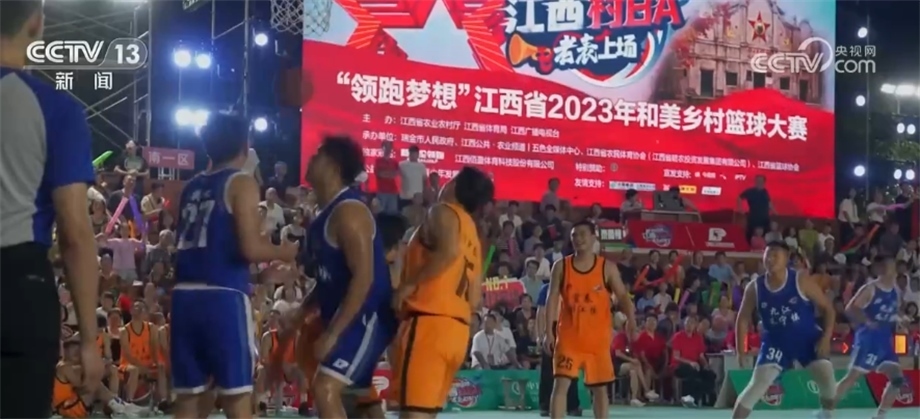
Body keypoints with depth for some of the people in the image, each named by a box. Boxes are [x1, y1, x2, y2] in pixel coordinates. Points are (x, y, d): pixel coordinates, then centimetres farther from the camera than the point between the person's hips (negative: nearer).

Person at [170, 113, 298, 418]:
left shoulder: (191, 187, 18)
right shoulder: (241, 183, -2)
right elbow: (250, 248, -12)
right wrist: (284, 252, 7)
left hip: (185, 295, 7)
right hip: (222, 296, -6)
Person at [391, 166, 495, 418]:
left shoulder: (444, 212, 0)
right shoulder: (473, 235, 24)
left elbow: (449, 251, -22)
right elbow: (475, 300, 19)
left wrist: (409, 284, -15)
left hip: (429, 323, -9)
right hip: (458, 330, 9)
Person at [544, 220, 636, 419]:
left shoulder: (607, 267, 0)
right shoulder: (561, 266, 2)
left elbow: (623, 296, -2)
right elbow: (553, 299, 0)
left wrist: (631, 320, -22)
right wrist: (548, 331, -9)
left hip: (598, 337, 1)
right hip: (569, 336, 0)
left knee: (600, 388, 9)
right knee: (561, 384, -9)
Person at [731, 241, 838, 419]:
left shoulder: (802, 281, -14)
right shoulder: (754, 288, -9)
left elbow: (827, 308, -7)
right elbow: (743, 318, 3)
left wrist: (826, 338, -17)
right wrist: (741, 350, -3)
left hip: (808, 339, 0)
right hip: (776, 341, 0)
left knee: (828, 381, -8)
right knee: (757, 384, -13)